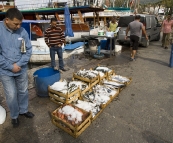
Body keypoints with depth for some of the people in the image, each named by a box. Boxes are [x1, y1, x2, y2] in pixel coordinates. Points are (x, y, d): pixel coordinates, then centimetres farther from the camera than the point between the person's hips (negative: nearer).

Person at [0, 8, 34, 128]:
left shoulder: (22, 31, -7)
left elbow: (28, 50, -3)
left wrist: (19, 64, -13)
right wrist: (11, 67, -16)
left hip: (22, 69, 3)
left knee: (23, 92, 18)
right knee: (11, 95, 8)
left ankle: (24, 110, 41)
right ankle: (14, 116, 32)